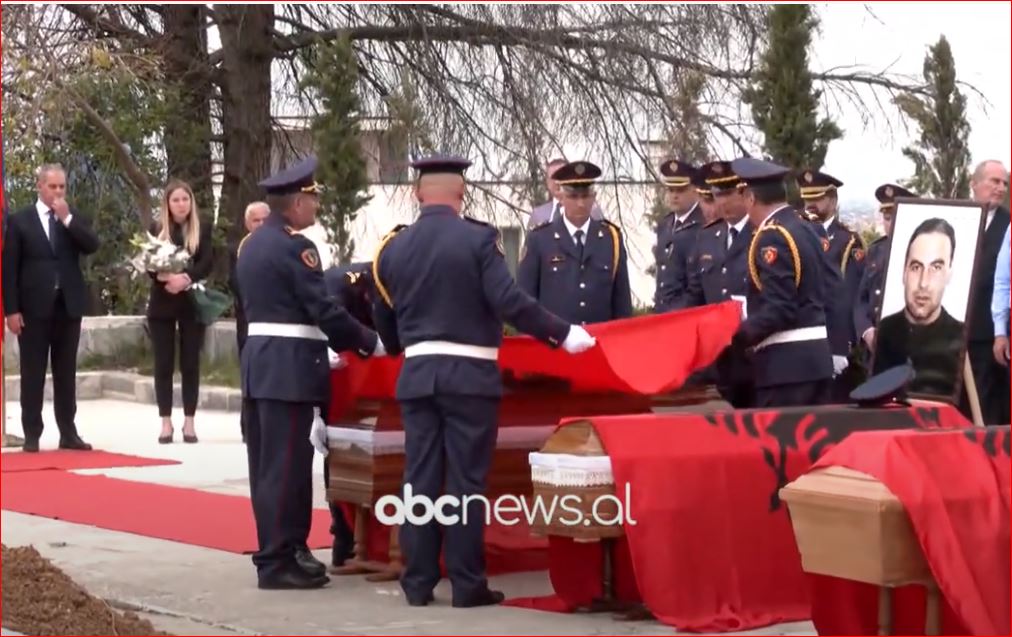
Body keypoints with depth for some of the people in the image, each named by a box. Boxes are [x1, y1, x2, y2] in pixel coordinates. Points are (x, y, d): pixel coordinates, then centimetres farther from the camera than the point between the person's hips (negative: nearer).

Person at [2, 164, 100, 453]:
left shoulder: (76, 218, 9)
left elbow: (92, 246, -8)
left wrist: (67, 219, -13)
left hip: (68, 306, 3)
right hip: (34, 307, -3)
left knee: (66, 373, 7)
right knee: (32, 374, 0)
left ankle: (68, 433, 10)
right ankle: (32, 435, 4)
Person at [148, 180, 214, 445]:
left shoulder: (202, 230, 4)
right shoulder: (156, 229, 5)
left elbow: (207, 263, -8)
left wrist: (185, 278, -24)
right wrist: (165, 277, -23)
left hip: (192, 303, 0)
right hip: (162, 303, 0)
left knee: (190, 363, 1)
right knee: (163, 364, 0)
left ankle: (189, 422, 5)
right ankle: (166, 422, 4)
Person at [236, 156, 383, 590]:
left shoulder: (254, 244, 16)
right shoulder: (293, 246, -14)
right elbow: (324, 309, -16)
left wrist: (329, 347, 22)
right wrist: (370, 343, -4)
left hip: (259, 360, 10)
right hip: (289, 367, -10)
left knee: (268, 463, 13)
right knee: (286, 465, -6)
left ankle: (278, 550, 21)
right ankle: (278, 561, -4)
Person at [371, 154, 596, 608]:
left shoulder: (393, 247, 6)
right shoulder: (477, 239, -9)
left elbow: (383, 317, 15)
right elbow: (509, 301, -17)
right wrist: (562, 333, -9)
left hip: (417, 377, 4)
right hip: (470, 376, -4)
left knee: (419, 479, 8)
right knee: (466, 480, 0)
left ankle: (418, 582, 11)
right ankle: (467, 584, 2)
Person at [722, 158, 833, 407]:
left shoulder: (772, 237, -14)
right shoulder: (803, 230, 14)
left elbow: (778, 309, -21)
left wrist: (734, 338, -18)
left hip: (785, 362, -9)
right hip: (815, 357, 9)